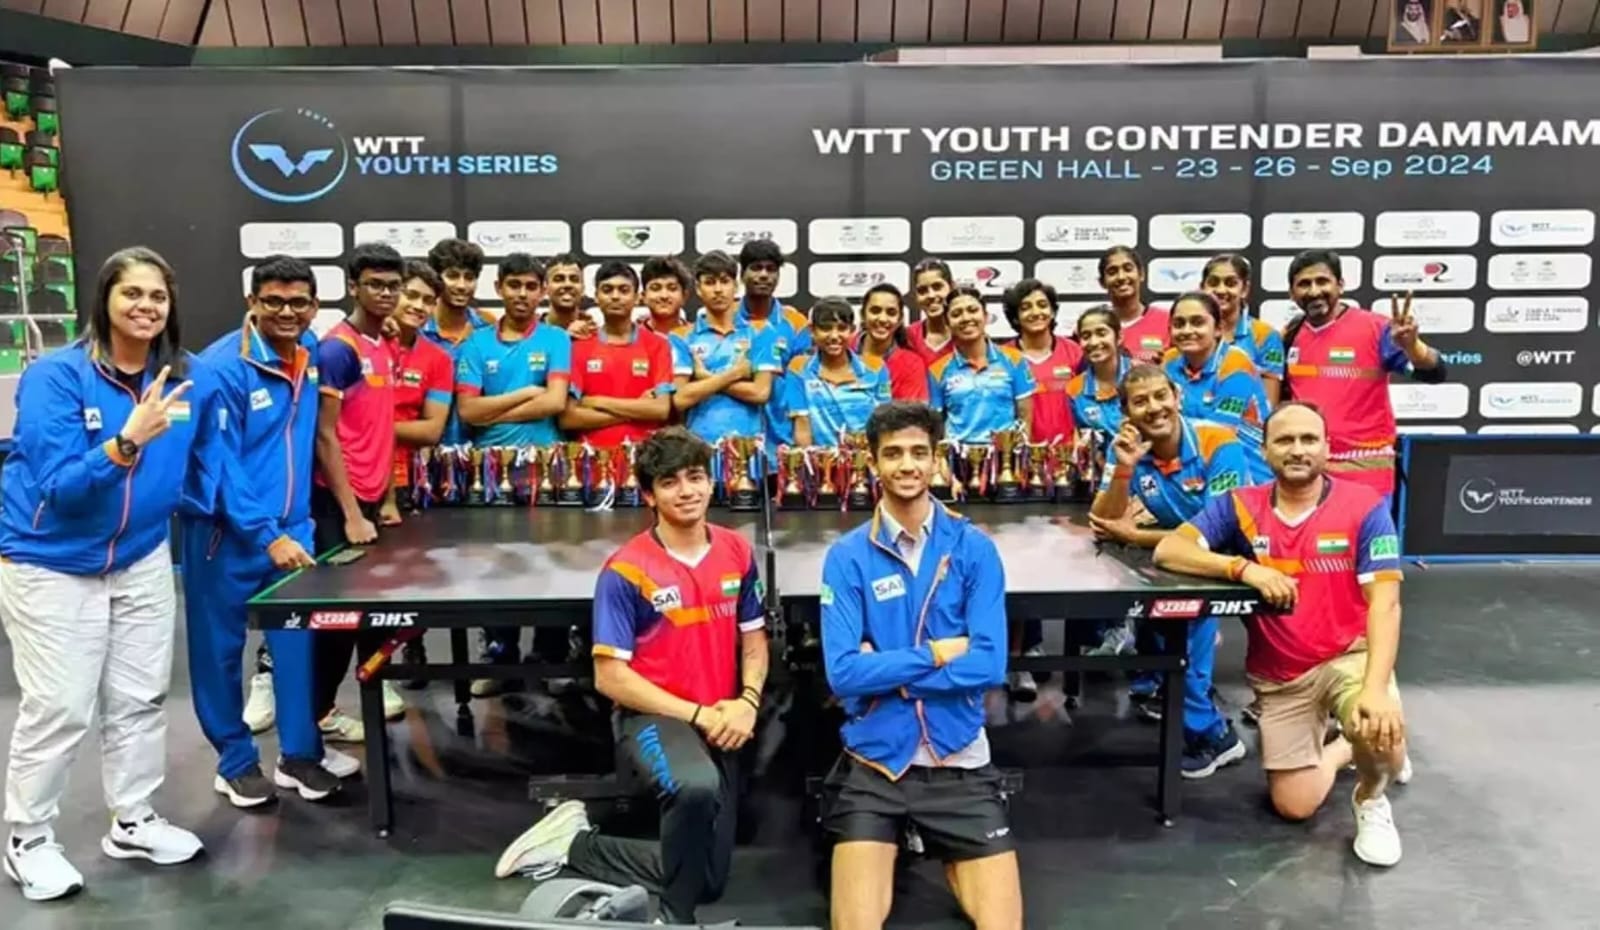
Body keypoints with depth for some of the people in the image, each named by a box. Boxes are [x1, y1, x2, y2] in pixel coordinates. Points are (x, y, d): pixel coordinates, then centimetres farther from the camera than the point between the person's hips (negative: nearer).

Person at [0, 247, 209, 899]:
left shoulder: (189, 378, -6)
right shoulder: (55, 376, -20)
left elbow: (206, 456, 10)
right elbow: (59, 485, -26)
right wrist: (128, 440, -39)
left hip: (142, 561, 5)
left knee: (141, 698, 12)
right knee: (58, 708, 0)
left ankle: (133, 822, 30)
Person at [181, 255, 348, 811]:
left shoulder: (311, 352, 3)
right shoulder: (223, 368, -17)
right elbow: (219, 464, -19)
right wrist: (267, 536, -23)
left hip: (292, 521, 5)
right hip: (226, 528, -5)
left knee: (297, 638, 5)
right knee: (221, 648, 7)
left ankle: (299, 753, 18)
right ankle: (235, 761, 21)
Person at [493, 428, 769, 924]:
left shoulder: (737, 552, 1)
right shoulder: (626, 571, -14)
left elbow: (754, 640, 10)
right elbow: (610, 677, -14)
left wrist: (747, 701, -10)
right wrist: (698, 713, -19)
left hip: (719, 724, 6)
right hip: (651, 716, -6)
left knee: (709, 880, 7)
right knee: (697, 787, -40)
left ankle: (574, 844, 23)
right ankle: (675, 914, -12)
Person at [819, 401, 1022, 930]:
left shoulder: (975, 549, -1)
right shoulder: (847, 557, -5)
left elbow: (989, 665, -10)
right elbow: (843, 673, -13)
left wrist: (887, 671, -12)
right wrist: (936, 654, -11)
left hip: (959, 759, 1)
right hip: (874, 760, -1)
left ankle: (956, 860, 22)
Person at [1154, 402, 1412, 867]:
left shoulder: (1364, 505, -12)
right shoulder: (1240, 505, -6)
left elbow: (1385, 602, -18)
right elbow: (1168, 551, -14)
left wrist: (1376, 687, -32)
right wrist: (1244, 568, -28)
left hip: (1349, 655, -2)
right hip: (1279, 674, 2)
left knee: (1379, 725, -34)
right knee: (1294, 806, 1)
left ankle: (1372, 798, 4)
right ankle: (1342, 749, 36)